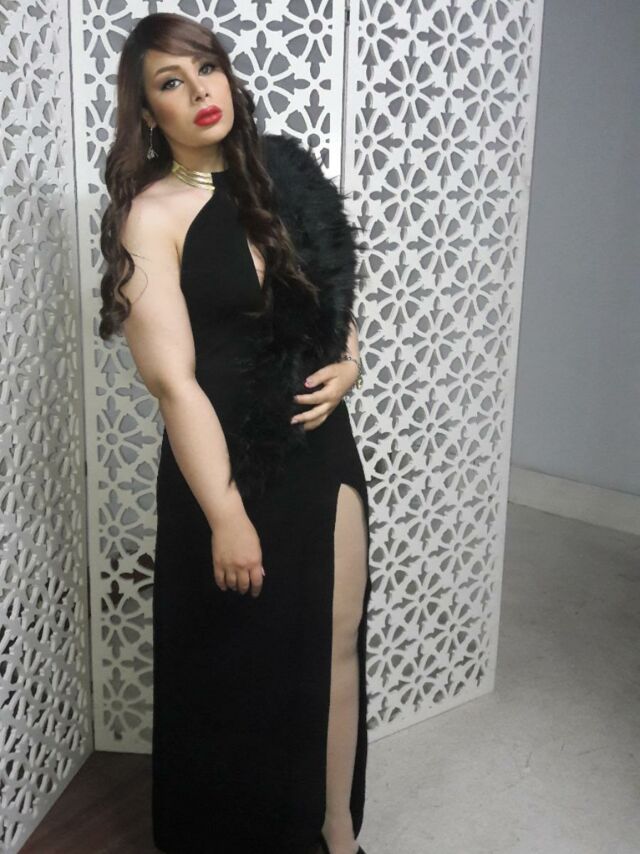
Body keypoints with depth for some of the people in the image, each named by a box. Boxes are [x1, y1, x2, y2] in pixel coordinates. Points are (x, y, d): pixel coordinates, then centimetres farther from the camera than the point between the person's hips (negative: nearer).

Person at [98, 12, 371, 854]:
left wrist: (347, 363, -3)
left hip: (323, 448, 6)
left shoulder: (282, 173, 6)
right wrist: (226, 517, -19)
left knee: (338, 647, 14)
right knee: (236, 671, 11)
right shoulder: (152, 213, -11)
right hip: (230, 464, -5)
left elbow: (335, 293, 18)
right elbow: (174, 381, -17)